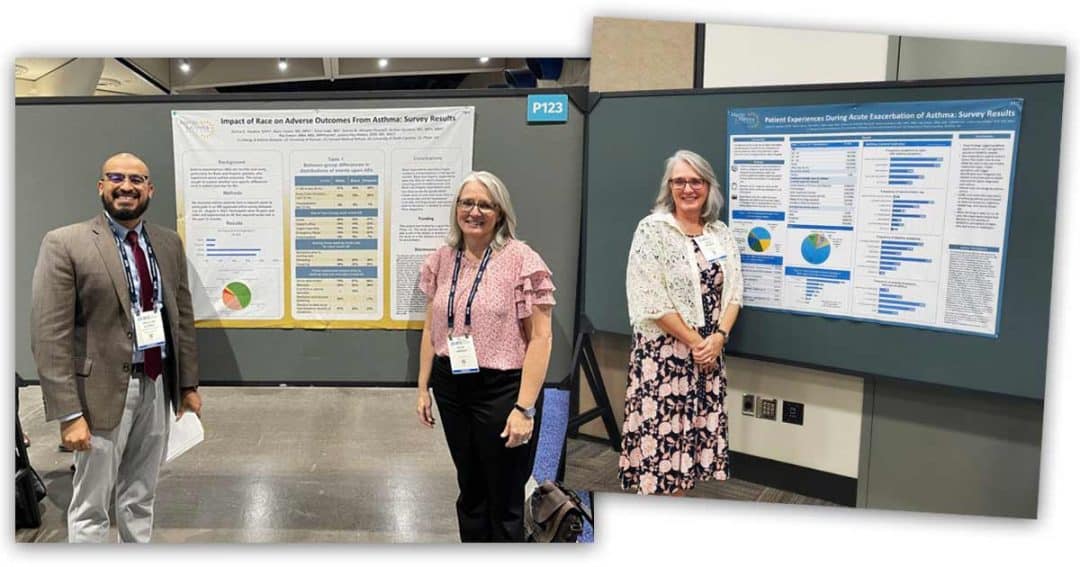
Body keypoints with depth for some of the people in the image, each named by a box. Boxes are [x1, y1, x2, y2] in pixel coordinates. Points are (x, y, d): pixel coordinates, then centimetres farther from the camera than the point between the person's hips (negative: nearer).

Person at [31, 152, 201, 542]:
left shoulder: (169, 243, 7)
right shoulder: (65, 244, -10)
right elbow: (49, 335, -13)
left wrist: (188, 383, 10)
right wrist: (68, 412, -17)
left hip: (157, 385, 5)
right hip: (103, 388, -5)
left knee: (140, 498, 19)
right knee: (90, 507, 8)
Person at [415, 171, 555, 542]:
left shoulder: (522, 261, -12)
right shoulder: (441, 260, 5)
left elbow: (540, 337, -14)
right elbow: (431, 329, 13)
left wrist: (525, 407, -18)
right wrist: (423, 387, 11)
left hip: (501, 390, -5)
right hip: (452, 388, 5)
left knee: (505, 502, 8)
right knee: (470, 491, 21)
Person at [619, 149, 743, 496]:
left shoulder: (721, 234, 9)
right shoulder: (652, 230, -8)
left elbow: (733, 291, 7)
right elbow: (650, 300, -15)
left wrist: (718, 338, -9)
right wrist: (693, 342, -13)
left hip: (709, 353, 5)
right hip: (663, 352, -5)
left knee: (687, 432, 11)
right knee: (659, 430, -3)